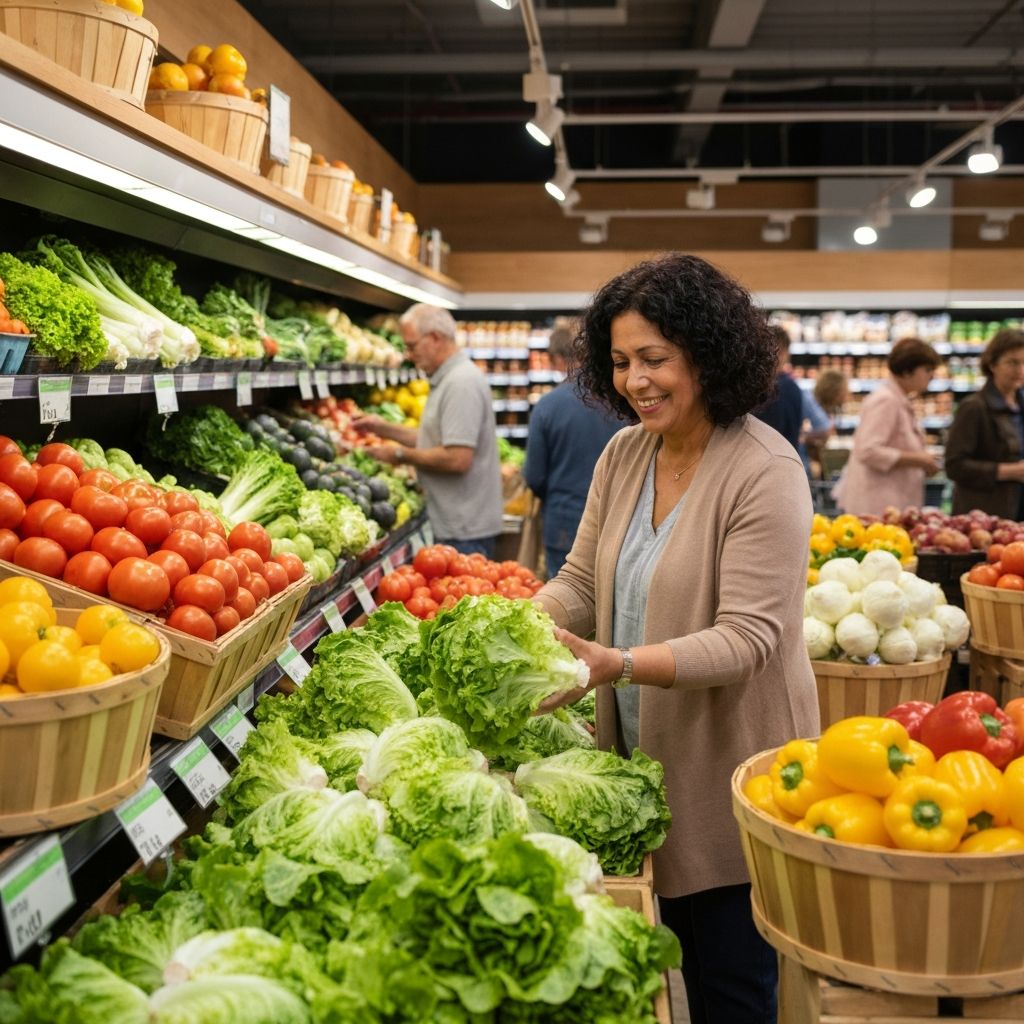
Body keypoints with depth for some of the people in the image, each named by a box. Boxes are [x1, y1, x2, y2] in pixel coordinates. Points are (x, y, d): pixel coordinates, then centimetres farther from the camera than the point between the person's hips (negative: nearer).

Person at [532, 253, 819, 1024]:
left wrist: (619, 664, -36)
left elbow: (745, 639, -24)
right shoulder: (624, 454, 2)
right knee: (682, 957, 21)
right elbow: (581, 581, 5)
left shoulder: (765, 470, -19)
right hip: (645, 760, 6)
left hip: (730, 779, -6)